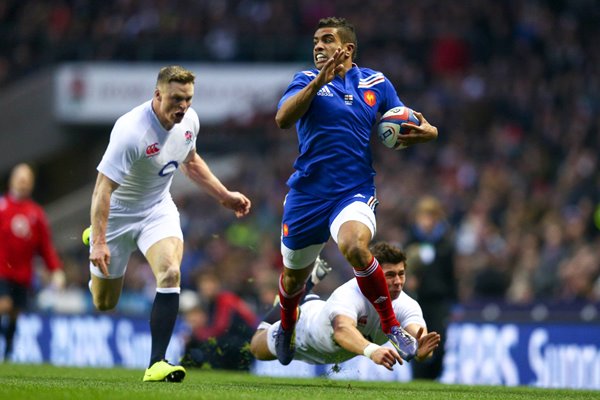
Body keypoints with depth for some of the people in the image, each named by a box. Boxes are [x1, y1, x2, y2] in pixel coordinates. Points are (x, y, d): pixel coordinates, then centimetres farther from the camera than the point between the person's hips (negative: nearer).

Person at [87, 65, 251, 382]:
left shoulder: (189, 120, -10)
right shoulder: (131, 131, -32)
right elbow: (103, 189, -28)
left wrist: (224, 195, 10)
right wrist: (99, 243, -32)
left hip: (159, 209, 4)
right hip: (118, 213, -4)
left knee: (170, 273, -24)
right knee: (103, 303, 8)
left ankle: (156, 364, -21)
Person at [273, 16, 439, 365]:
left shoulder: (376, 84, 6)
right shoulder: (307, 81, 2)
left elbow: (408, 126, 12)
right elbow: (283, 118, -16)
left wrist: (426, 131, -13)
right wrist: (319, 81, -27)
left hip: (355, 191, -2)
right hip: (307, 193, 2)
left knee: (355, 246, -34)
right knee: (293, 276, 16)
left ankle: (392, 326, -17)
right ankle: (287, 326, 51)